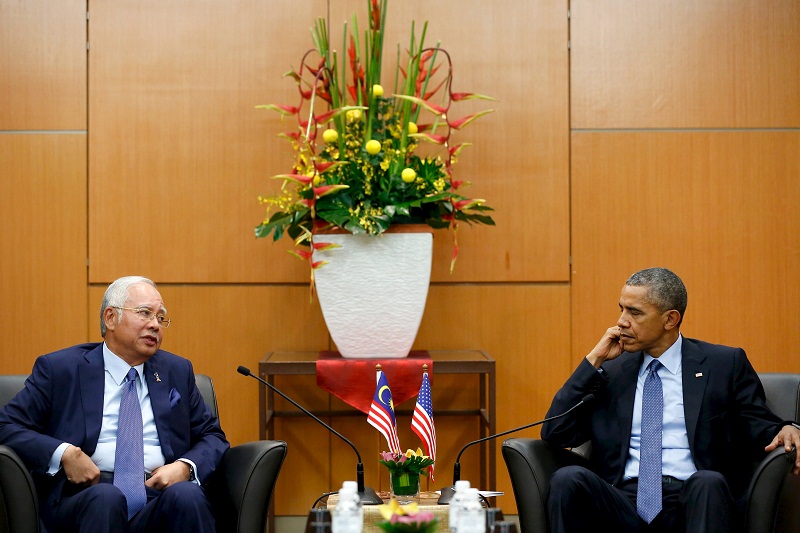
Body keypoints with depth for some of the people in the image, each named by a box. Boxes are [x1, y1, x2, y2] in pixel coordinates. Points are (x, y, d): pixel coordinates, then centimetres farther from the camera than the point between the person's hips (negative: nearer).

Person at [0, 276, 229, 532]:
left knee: (187, 495, -33)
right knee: (105, 497, -37)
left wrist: (186, 467, -2)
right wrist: (64, 454, -12)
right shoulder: (60, 369, 10)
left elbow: (212, 437, 21)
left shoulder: (177, 371, 20)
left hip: (160, 494, 2)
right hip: (86, 494, -2)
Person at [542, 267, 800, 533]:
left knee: (708, 482, -36)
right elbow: (555, 433, 10)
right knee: (568, 478, -29)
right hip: (623, 502, 2)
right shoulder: (610, 370, 17)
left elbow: (758, 429, 10)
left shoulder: (725, 364, 12)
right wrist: (594, 360, 6)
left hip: (692, 501, -2)